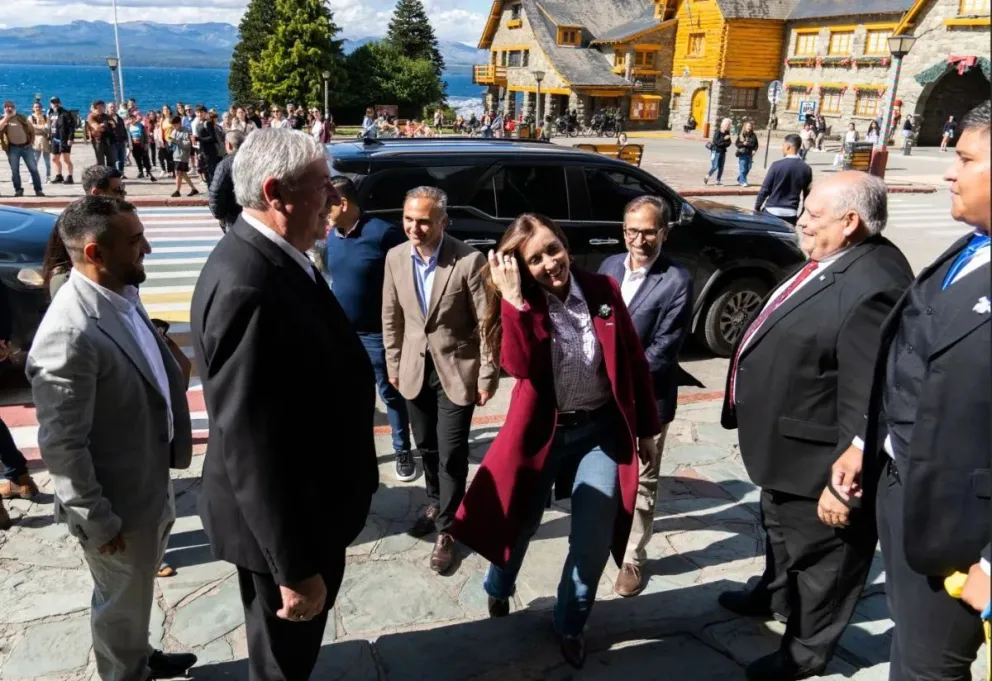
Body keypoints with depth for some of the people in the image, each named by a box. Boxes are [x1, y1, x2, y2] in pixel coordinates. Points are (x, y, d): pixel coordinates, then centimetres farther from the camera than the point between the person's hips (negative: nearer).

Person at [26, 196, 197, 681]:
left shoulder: (122, 295, -3)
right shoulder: (69, 335, -31)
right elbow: (62, 446, -26)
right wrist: (98, 522, -17)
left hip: (150, 480, 8)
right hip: (119, 502, -8)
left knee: (136, 593, 30)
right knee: (123, 603, 18)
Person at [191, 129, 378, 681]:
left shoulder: (270, 258, -1)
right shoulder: (248, 288, -33)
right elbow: (253, 448, -31)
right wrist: (297, 567, -24)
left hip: (300, 506, 8)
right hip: (283, 524, -8)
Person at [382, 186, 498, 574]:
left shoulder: (469, 261, -18)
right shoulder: (395, 257, -3)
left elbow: (486, 323, -13)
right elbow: (391, 316, 7)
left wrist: (487, 376, -12)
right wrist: (393, 364, 10)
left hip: (456, 369, -4)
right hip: (415, 368, 5)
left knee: (451, 454, 2)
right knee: (427, 446, 19)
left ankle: (447, 528, 19)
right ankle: (436, 503, 43)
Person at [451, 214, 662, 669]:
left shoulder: (604, 291, -5)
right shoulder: (520, 306, -7)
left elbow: (635, 362, 2)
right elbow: (518, 366, -24)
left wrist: (647, 427, 5)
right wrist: (513, 299, -26)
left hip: (602, 432, 1)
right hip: (542, 433, 0)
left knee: (593, 543, 3)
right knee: (518, 525, 16)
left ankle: (569, 625, 31)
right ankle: (498, 591, 49)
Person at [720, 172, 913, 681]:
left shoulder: (872, 286, -30)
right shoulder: (831, 261, 2)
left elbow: (866, 400, -30)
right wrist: (750, 411, 22)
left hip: (815, 460, -10)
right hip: (785, 444, 10)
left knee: (820, 555, 14)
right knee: (781, 530, 31)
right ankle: (775, 594, 57)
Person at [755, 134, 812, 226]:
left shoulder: (777, 165, -10)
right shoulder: (806, 169, 2)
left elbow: (764, 189, -7)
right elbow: (807, 195, 8)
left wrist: (757, 207, 6)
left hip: (772, 212, -3)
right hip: (791, 214, 3)